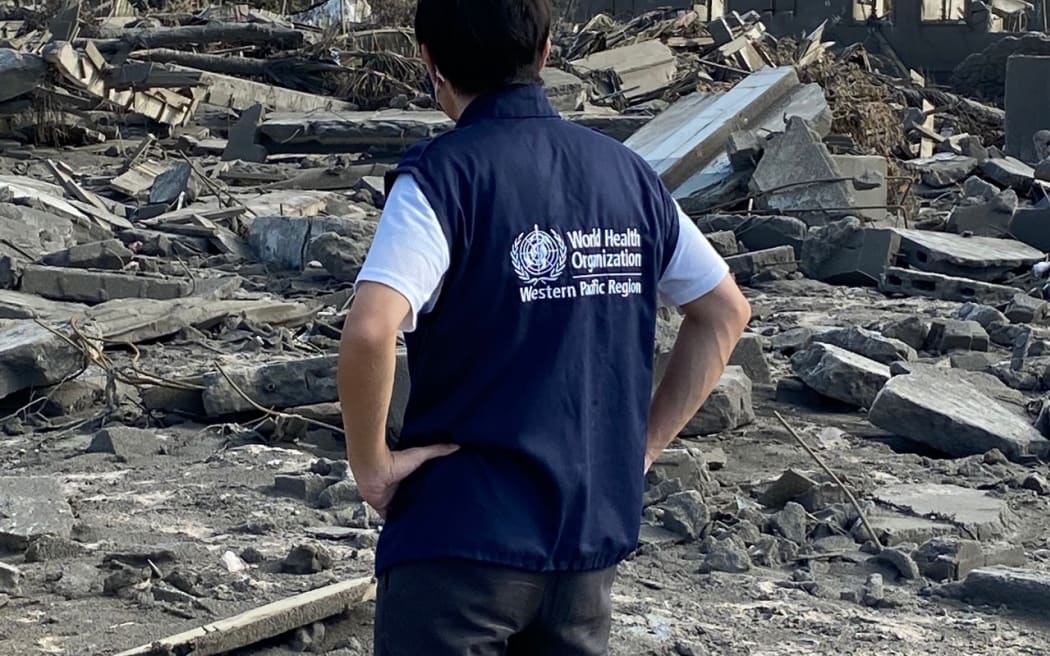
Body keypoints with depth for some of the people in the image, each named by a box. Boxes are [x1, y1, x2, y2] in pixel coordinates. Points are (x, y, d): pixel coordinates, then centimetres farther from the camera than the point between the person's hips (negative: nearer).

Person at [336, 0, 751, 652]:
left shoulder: (443, 172, -12)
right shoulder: (628, 172, 7)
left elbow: (369, 332, -26)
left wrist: (371, 464, -11)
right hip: (594, 532, 6)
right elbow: (727, 311, 15)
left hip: (465, 534, -5)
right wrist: (644, 442, 14)